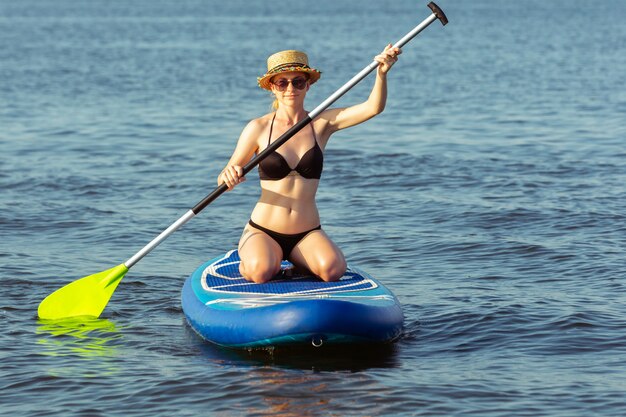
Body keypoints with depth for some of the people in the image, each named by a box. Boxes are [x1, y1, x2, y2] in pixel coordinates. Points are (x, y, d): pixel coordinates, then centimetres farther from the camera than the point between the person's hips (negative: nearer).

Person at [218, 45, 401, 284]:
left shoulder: (322, 123, 4)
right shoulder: (259, 128, -1)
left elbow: (373, 107, -10)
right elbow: (224, 179, 2)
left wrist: (381, 73, -29)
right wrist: (228, 177, -23)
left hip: (308, 234, 2)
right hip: (263, 231, -2)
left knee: (333, 269, -29)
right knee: (261, 272, -33)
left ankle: (298, 262, 8)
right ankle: (248, 263, 6)